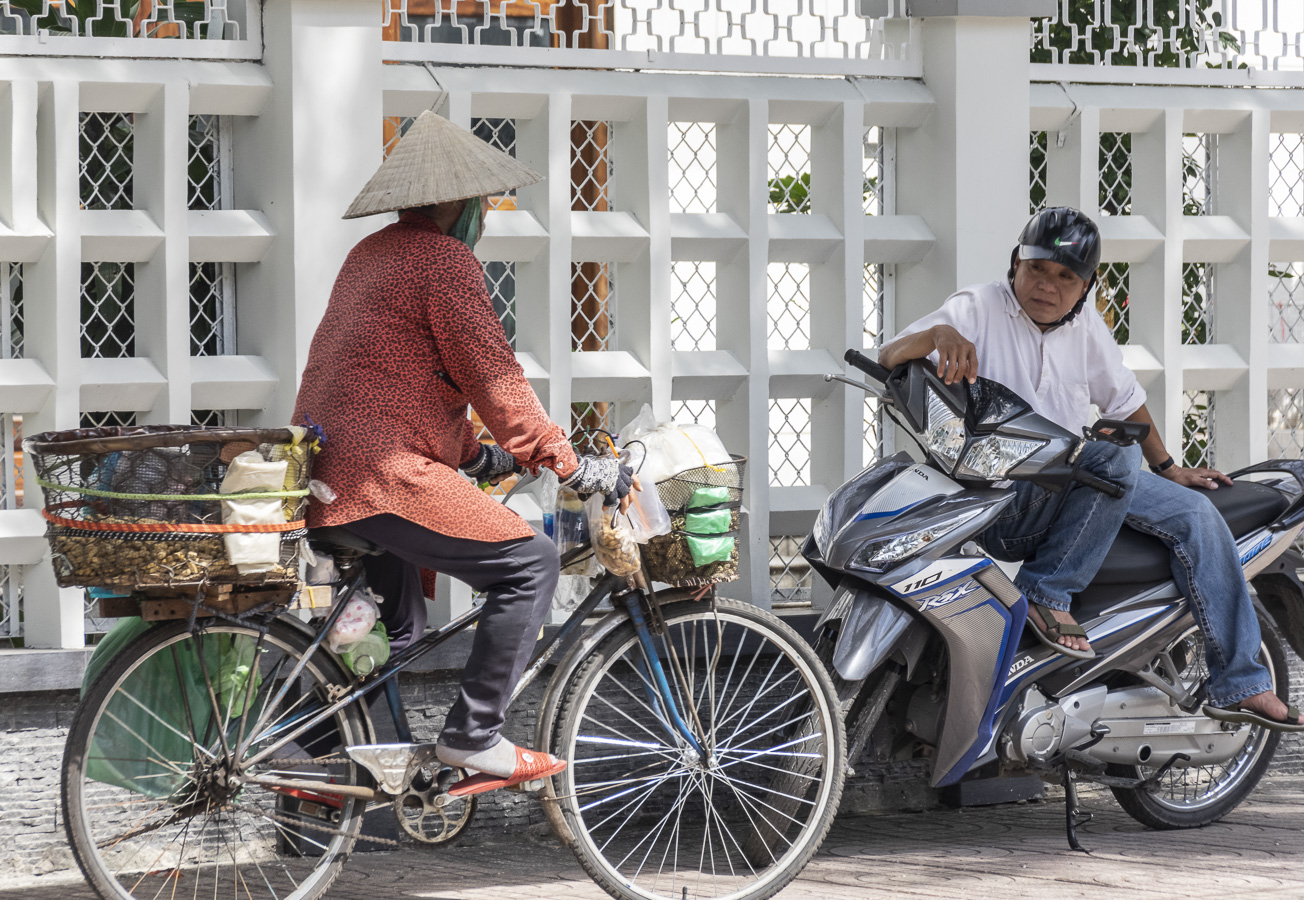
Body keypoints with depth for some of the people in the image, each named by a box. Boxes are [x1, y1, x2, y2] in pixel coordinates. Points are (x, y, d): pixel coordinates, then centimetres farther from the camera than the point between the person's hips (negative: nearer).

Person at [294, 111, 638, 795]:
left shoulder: (372, 254, 21)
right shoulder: (445, 259, -10)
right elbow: (493, 378, -15)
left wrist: (477, 457, 31)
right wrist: (573, 466, -11)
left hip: (325, 470, 11)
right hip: (384, 475, -11)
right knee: (528, 564, -10)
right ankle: (472, 737, -11)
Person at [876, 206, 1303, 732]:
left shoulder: (1085, 326, 12)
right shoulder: (979, 309, -7)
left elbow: (1123, 399, 26)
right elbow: (887, 360, -19)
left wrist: (1166, 468, 30)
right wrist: (938, 335, -39)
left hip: (1077, 483, 7)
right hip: (998, 502, -7)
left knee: (1195, 514, -3)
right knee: (1117, 450, -31)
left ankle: (1239, 686, 1)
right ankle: (1046, 590, -22)